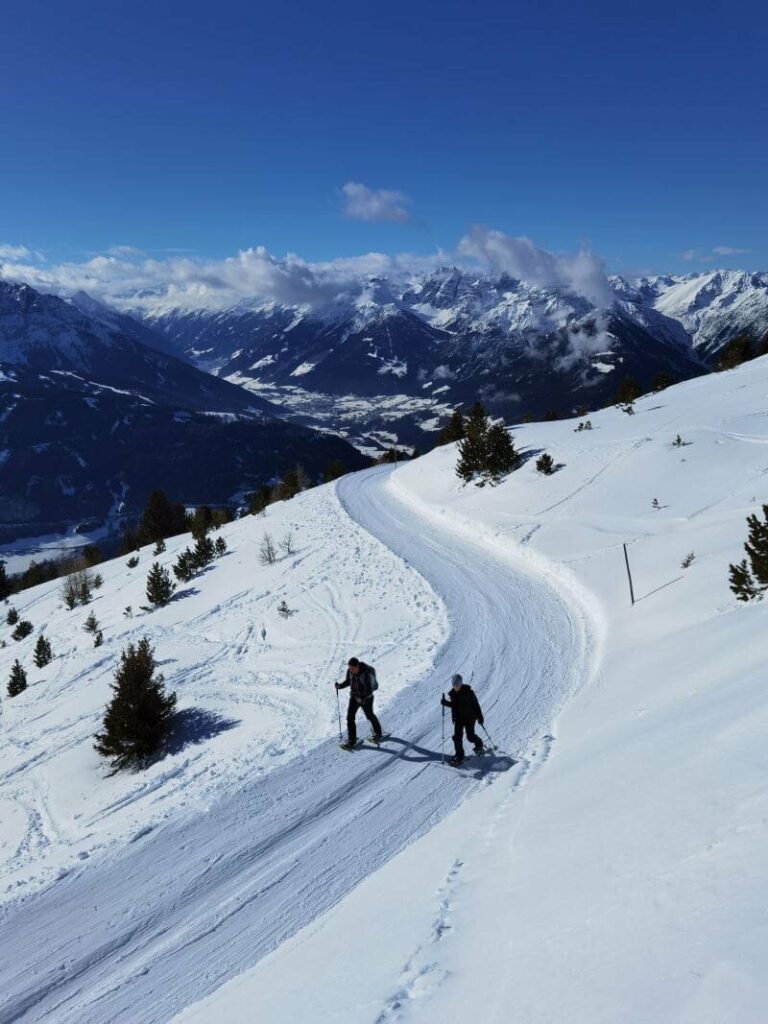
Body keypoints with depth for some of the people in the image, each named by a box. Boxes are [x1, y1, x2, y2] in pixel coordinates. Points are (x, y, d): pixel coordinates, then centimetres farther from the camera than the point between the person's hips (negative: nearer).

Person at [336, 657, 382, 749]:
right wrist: (339, 686, -12)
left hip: (366, 698, -5)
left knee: (370, 716, 15)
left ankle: (378, 733, 40)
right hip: (354, 696, 5)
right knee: (350, 717, -3)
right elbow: (348, 681, 5)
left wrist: (362, 699, -43)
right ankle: (351, 740, 6)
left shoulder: (366, 674, -31)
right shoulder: (349, 671, -12)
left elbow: (369, 690, -29)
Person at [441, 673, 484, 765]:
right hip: (458, 718, 4)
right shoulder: (452, 693, -3)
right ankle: (459, 756, 7)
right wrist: (445, 702, -6)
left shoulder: (468, 692, -17)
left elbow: (476, 704, -11)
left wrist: (480, 716, -9)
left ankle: (479, 745, 36)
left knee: (470, 736, 4)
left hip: (469, 717, -4)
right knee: (457, 736, -3)